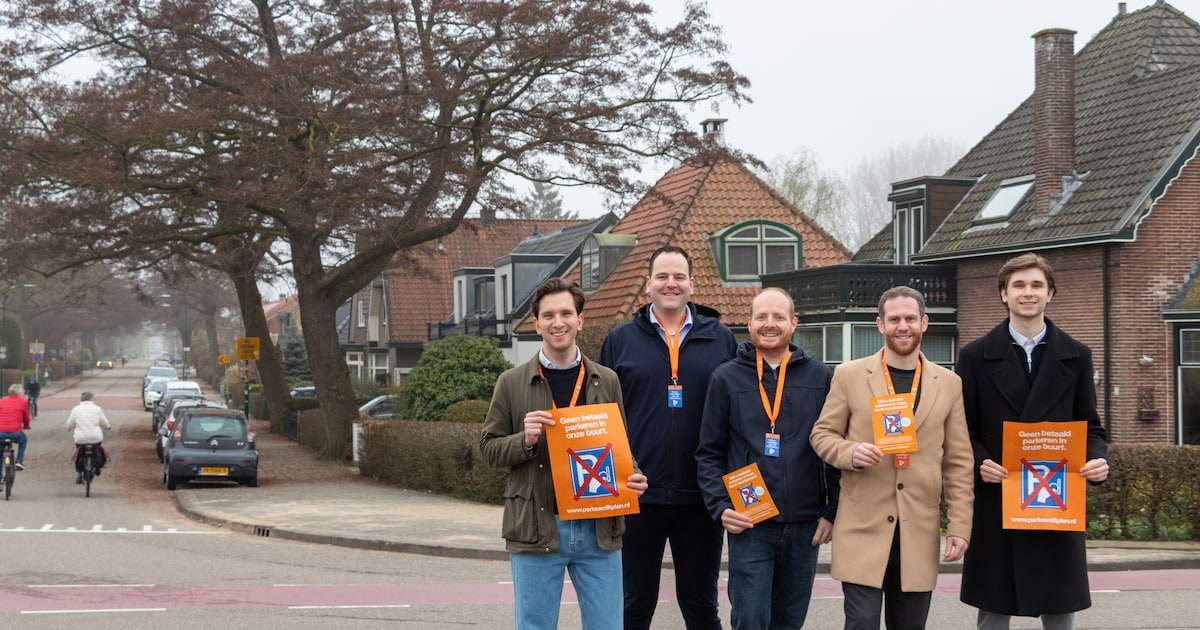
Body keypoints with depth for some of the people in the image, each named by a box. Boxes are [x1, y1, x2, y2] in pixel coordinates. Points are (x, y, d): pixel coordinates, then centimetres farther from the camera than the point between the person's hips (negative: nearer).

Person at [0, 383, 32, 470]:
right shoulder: (23, 401, 7)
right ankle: (19, 461, 20)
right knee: (23, 440, 33)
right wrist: (26, 426, 39)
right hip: (16, 433, -2)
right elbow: (26, 417, 17)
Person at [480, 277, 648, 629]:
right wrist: (526, 440, -14)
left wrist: (632, 477, -4)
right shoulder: (512, 383, 4)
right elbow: (489, 448, 5)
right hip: (537, 530, -2)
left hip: (599, 528, 2)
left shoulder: (606, 381, 10)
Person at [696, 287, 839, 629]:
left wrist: (832, 511, 1)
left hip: (805, 526, 2)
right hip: (749, 525, -2)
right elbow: (709, 453, 3)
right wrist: (720, 507, -8)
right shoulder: (727, 378, 3)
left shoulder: (820, 376, 6)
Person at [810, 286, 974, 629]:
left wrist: (959, 527, 1)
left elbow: (958, 463, 7)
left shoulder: (949, 384, 7)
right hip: (863, 527, -2)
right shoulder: (849, 375, 2)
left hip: (920, 532, 2)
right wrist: (851, 453, -15)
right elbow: (822, 434, 7)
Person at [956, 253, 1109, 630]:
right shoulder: (976, 357, 3)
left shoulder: (1076, 357, 8)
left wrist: (1098, 459, -11)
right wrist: (979, 463, -16)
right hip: (994, 504, -1)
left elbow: (1090, 427, 10)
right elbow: (962, 429, 3)